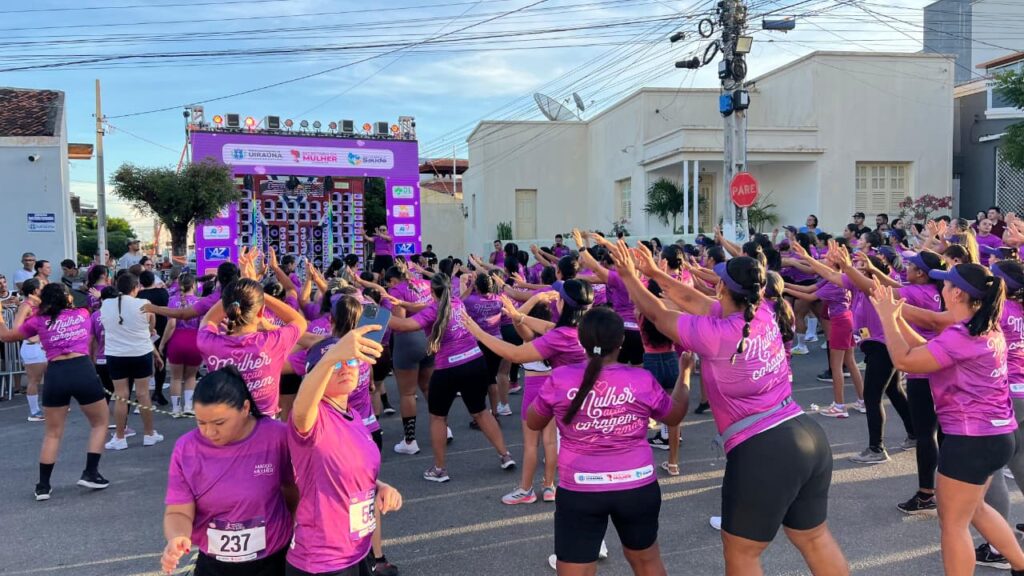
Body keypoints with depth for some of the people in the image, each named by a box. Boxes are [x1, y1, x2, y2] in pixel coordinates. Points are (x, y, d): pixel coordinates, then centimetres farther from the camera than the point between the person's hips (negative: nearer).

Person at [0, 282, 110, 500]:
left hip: (56, 375, 1)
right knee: (100, 423, 19)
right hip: (83, 371, -1)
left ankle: (43, 485, 16)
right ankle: (90, 473, 12)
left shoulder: (38, 321, 12)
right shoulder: (83, 313, 16)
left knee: (53, 433, 16)